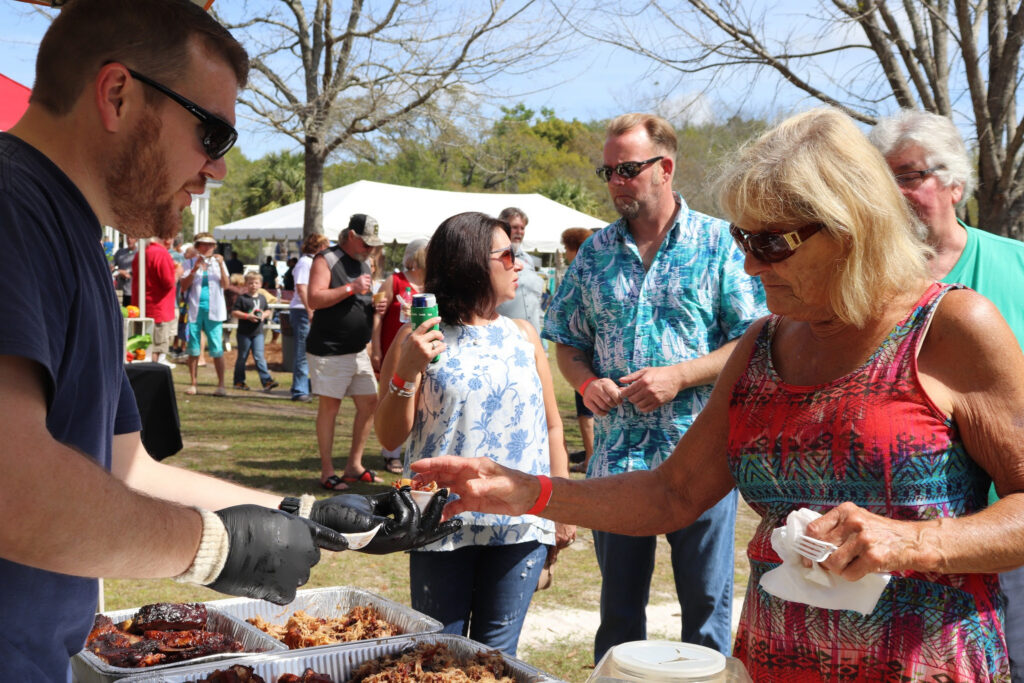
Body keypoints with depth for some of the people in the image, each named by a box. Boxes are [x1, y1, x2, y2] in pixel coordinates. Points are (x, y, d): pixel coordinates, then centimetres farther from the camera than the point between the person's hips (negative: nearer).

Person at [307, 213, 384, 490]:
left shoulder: (364, 264, 17)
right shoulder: (326, 259, -8)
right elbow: (314, 299, -19)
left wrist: (375, 304, 4)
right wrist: (351, 288, -21)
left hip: (358, 350, 8)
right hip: (329, 350, -8)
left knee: (369, 402, 5)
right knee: (329, 406, -3)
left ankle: (354, 466, 16)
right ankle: (327, 472, 5)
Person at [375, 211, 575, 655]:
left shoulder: (523, 335, 8)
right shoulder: (419, 338, -2)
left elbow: (551, 426, 13)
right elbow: (389, 437, -2)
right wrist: (407, 373, -17)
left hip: (520, 523, 2)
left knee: (497, 653, 9)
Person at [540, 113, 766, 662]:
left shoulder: (720, 243, -2)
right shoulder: (594, 253, 8)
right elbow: (567, 342, 14)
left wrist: (679, 376, -16)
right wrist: (587, 383, -7)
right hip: (616, 458, 3)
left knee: (707, 602, 8)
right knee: (618, 607, 14)